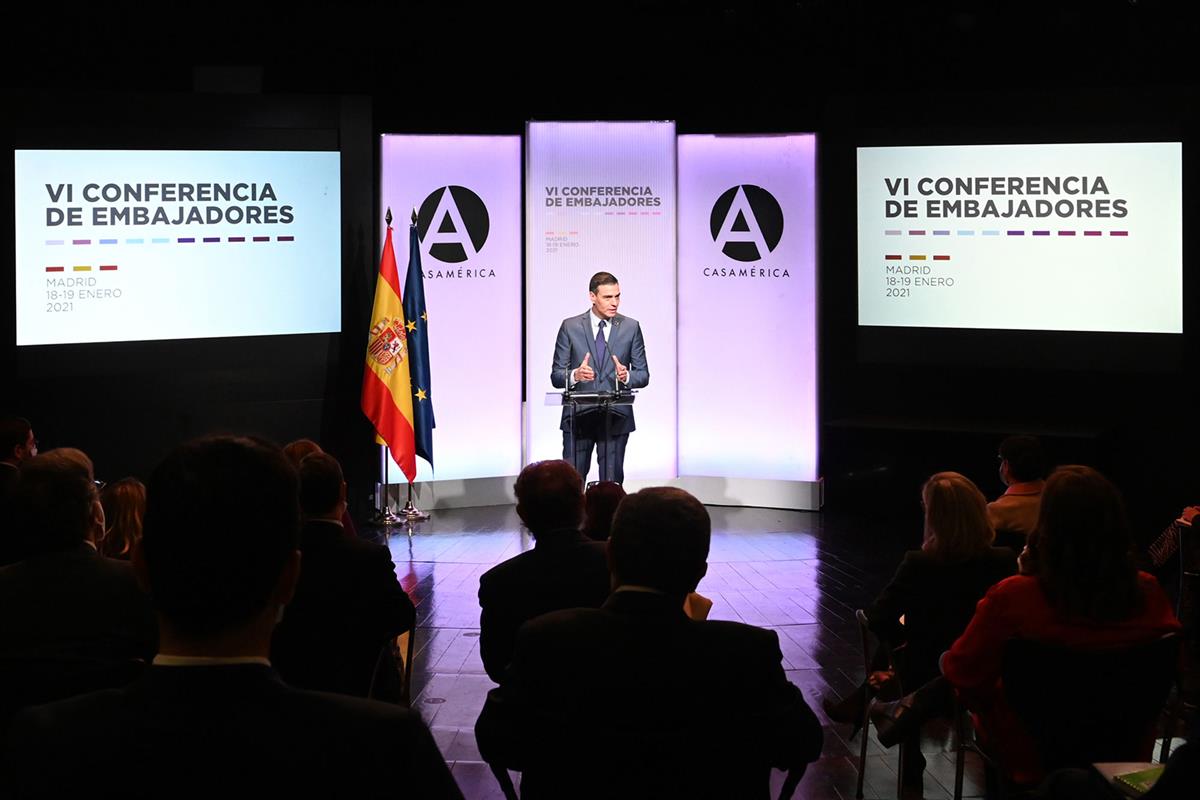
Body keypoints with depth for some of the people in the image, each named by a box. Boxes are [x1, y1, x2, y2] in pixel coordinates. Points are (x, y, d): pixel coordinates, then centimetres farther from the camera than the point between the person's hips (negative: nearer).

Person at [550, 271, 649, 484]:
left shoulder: (631, 327, 6)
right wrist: (575, 375, -20)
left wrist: (626, 376, -16)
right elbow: (556, 376, 3)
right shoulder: (570, 327, 3)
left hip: (616, 418, 1)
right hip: (578, 418, -1)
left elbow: (643, 375, 7)